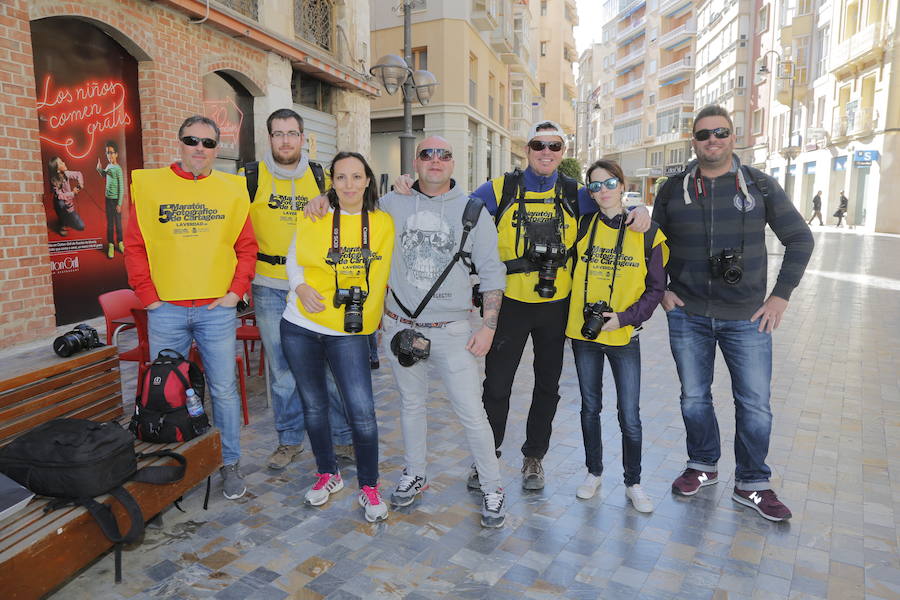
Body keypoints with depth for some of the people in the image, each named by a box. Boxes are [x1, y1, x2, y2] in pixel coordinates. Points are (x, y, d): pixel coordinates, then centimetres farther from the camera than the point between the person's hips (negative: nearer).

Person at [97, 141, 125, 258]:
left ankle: (120, 243, 19)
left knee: (118, 222, 5)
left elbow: (121, 188, -13)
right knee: (110, 223, 6)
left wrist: (119, 204, -14)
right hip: (108, 198, 6)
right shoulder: (108, 166, 6)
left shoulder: (118, 169, -13)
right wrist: (99, 169, 9)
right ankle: (111, 245, 10)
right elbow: (104, 175, 31)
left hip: (116, 199, -6)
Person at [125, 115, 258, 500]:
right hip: (166, 309, 1)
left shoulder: (232, 189, 6)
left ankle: (230, 463, 21)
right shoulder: (149, 184, 4)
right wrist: (148, 296, -4)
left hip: (217, 309, 0)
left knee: (224, 389, 5)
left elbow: (246, 247, 6)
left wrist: (236, 291, -4)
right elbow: (134, 246, 3)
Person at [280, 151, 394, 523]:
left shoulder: (383, 224, 0)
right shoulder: (312, 218, 1)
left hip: (349, 331, -1)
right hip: (300, 326, 2)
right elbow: (293, 259, 8)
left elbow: (384, 273, 9)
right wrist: (301, 287, -10)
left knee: (362, 411, -7)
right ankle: (328, 474, 35)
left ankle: (369, 487, 15)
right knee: (313, 405, 14)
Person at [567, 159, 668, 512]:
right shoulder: (583, 226, 1)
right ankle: (594, 473, 33)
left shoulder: (647, 232, -3)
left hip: (625, 335, -2)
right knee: (590, 407, 15)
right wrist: (585, 313, -1)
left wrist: (624, 317, -14)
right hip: (583, 332, 2)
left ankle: (633, 483, 24)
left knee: (630, 416, 2)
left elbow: (655, 288, -1)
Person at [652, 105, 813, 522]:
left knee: (755, 403, 4)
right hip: (687, 315, 1)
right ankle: (703, 466, 32)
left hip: (747, 317, -1)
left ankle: (751, 484, 23)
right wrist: (662, 290, 3)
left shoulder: (760, 186, 1)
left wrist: (781, 296, -2)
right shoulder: (674, 190, 3)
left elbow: (800, 239, 5)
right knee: (694, 398, 11)